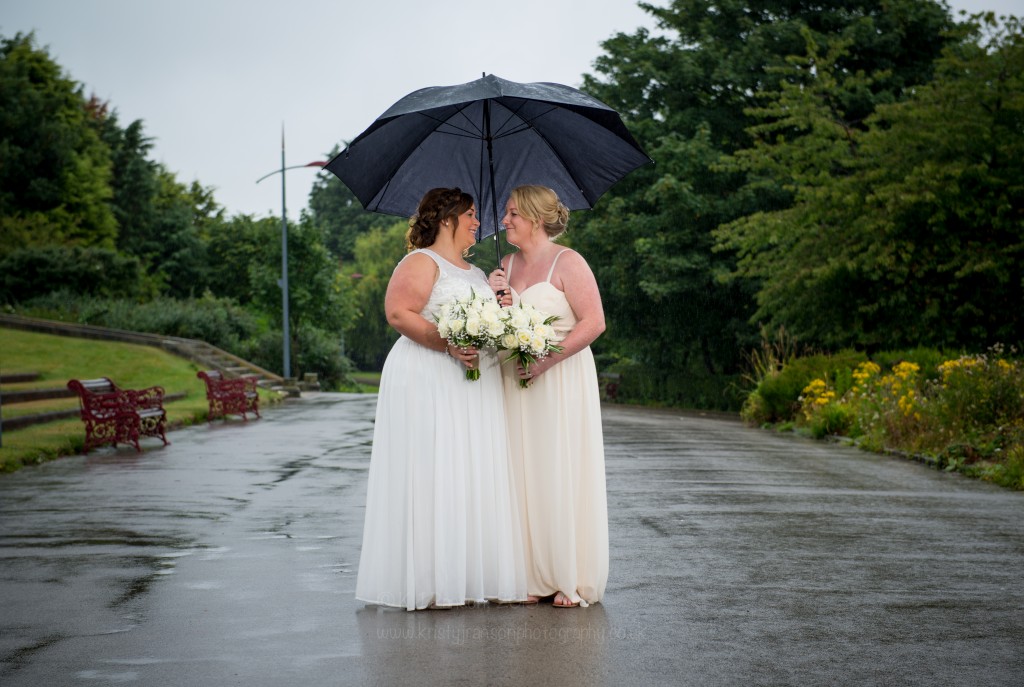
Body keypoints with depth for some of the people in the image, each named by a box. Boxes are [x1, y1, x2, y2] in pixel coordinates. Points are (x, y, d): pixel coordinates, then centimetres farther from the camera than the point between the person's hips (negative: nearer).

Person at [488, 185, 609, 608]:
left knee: (563, 475, -3)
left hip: (562, 379, -6)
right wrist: (497, 297, -4)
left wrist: (546, 359, -20)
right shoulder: (508, 265, 13)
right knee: (525, 476, 4)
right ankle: (535, 578, 10)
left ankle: (573, 581, 4)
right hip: (517, 382, 6)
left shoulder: (567, 263, -7)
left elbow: (594, 322, -15)